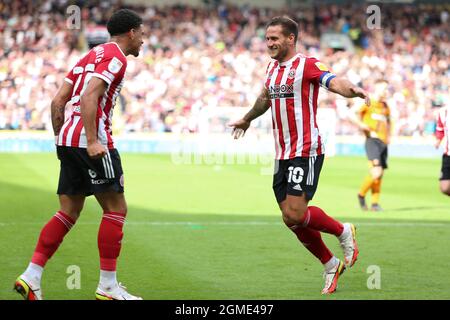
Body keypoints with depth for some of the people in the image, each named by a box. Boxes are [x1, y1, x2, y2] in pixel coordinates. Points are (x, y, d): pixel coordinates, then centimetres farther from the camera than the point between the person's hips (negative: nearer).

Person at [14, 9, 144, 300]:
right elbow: (88, 97, -20)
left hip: (68, 140, 9)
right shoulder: (115, 57, -6)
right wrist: (92, 141, -25)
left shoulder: (91, 55, 22)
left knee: (69, 213, 10)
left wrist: (61, 140, 23)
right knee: (116, 209, -1)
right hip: (91, 140, -9)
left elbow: (58, 101, 18)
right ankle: (108, 286, 0)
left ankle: (31, 278, 2)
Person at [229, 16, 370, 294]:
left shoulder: (308, 65, -10)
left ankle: (344, 232, 8)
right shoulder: (272, 68, 14)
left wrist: (352, 90, -50)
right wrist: (247, 119, 51)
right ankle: (331, 266, 21)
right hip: (282, 154, 8)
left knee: (294, 215, -17)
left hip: (305, 152, -8)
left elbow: (334, 82, -27)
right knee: (293, 221, 5)